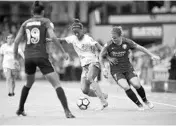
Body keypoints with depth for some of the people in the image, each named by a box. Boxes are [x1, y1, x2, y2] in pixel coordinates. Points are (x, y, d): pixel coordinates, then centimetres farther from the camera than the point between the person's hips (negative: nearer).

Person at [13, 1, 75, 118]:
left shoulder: (26, 23, 12)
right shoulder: (46, 21, 2)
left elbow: (16, 40, 8)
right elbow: (53, 37, -13)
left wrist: (15, 54, 23)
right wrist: (63, 51, -6)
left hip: (28, 57, 5)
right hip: (41, 56, -4)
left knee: (29, 83, 30)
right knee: (57, 84, -6)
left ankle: (20, 109, 35)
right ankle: (67, 111, -20)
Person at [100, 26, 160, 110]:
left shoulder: (127, 42, -12)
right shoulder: (109, 45, -16)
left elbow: (140, 48, 0)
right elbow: (101, 56, -1)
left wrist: (152, 55, 2)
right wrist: (103, 68, -8)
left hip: (128, 68, 1)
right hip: (116, 70, -1)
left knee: (136, 85, -15)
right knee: (126, 87, -22)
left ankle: (145, 100, 15)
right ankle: (139, 105, -4)